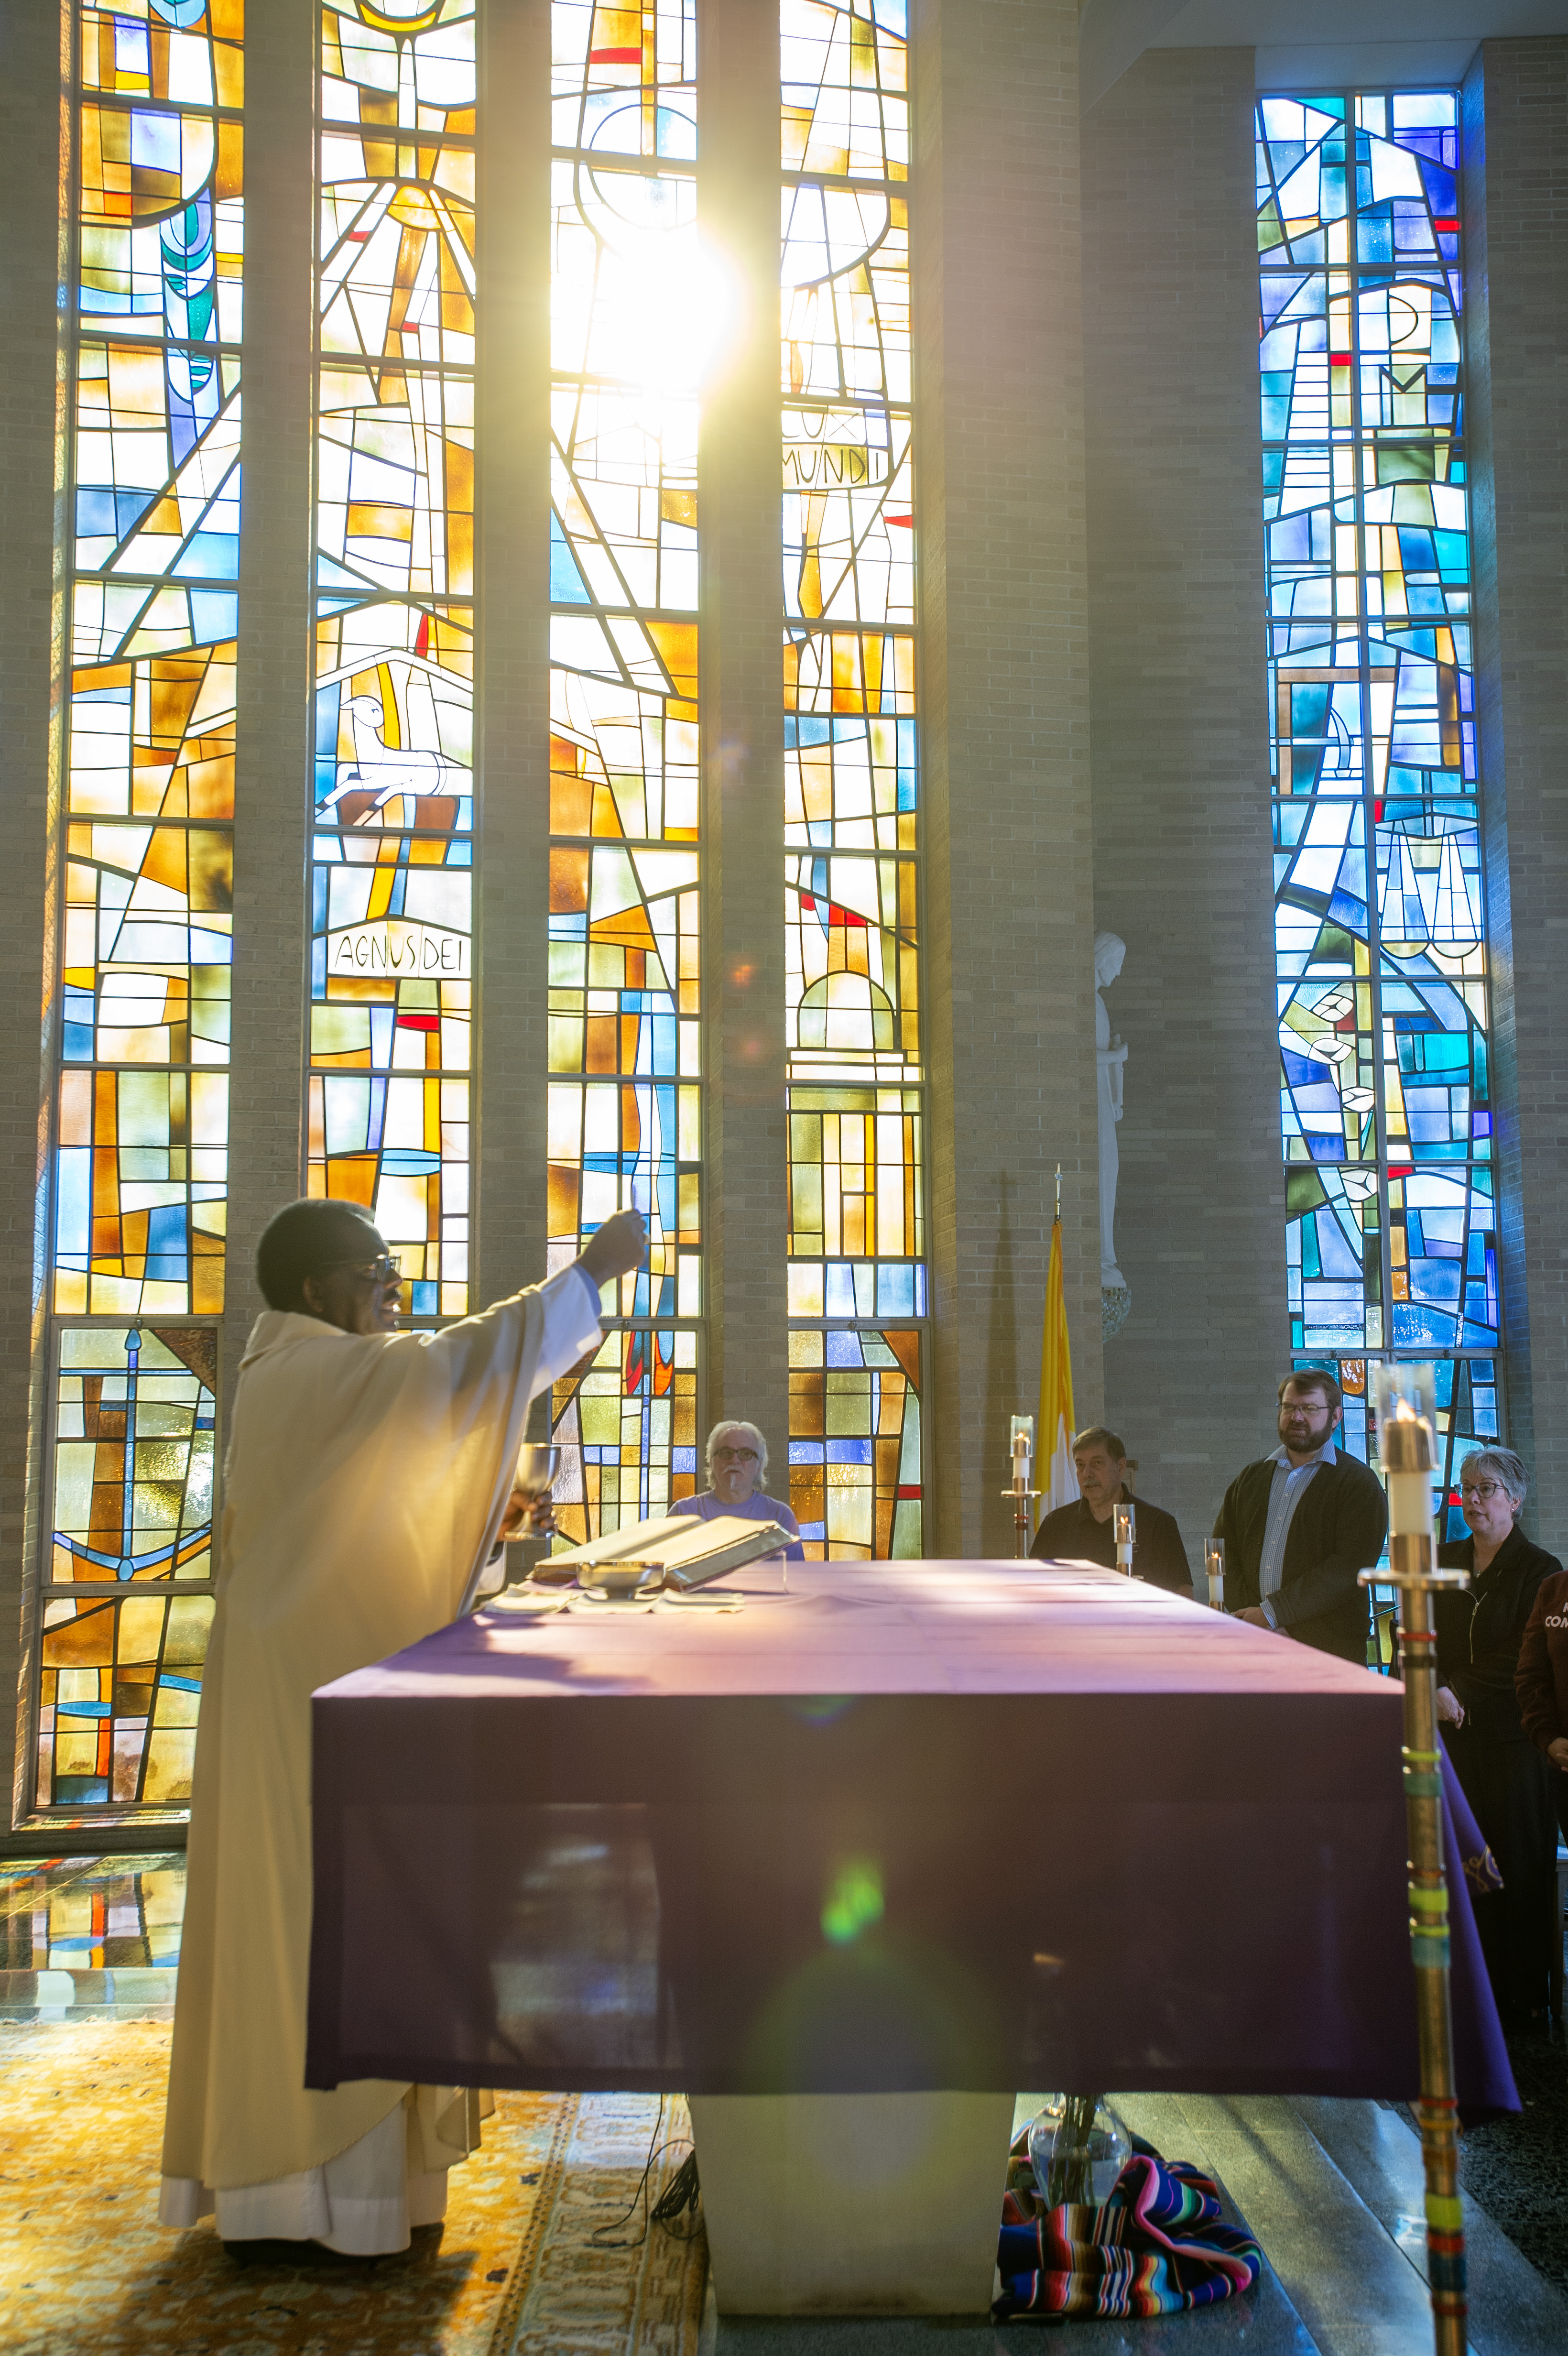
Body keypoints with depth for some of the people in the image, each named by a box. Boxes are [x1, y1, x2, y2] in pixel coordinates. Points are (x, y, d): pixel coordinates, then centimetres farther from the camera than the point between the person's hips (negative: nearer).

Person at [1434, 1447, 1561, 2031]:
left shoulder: (1539, 1571, -2)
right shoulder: (1442, 1562, 12)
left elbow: (1523, 1661, -9)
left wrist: (1456, 1692, -16)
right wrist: (1430, 1692, -9)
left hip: (1512, 1736, -3)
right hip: (1453, 1733, 3)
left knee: (1517, 1864, 0)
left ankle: (1522, 1994, 10)